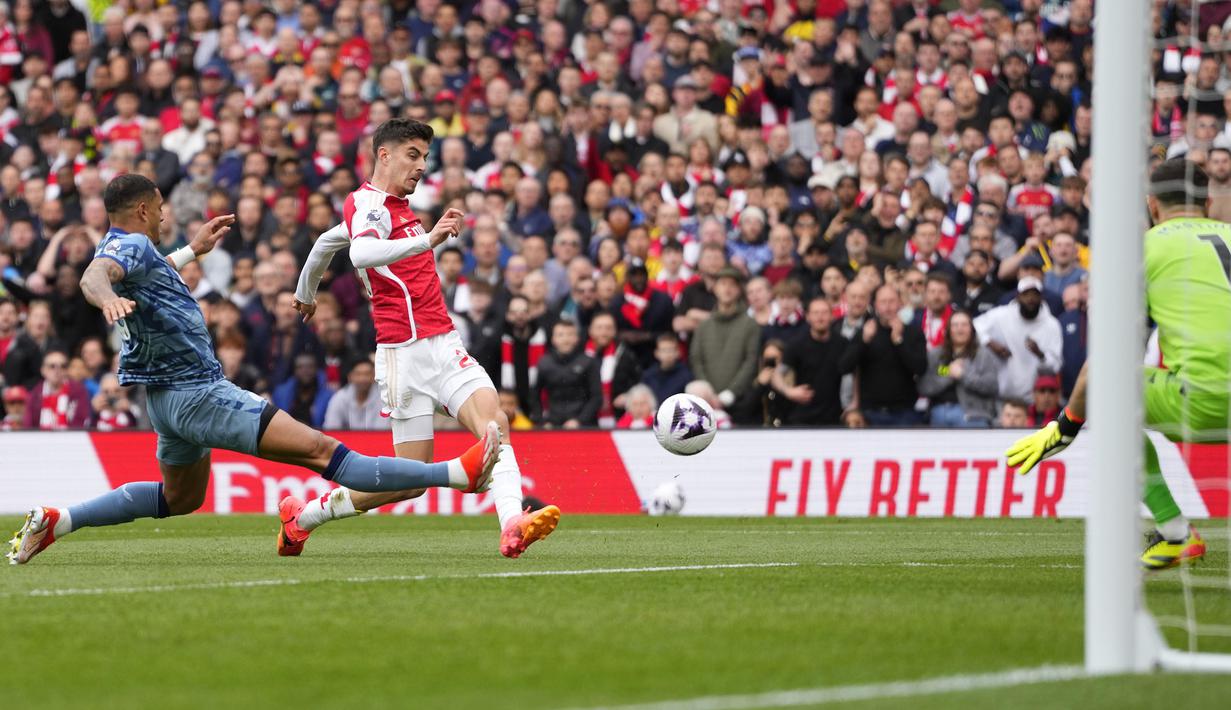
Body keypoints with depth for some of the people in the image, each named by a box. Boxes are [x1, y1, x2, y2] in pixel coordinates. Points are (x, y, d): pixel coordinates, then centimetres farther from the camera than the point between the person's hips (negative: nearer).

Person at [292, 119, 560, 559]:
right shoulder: (368, 203, -8)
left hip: (442, 344, 9)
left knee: (494, 423, -17)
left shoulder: (394, 207, 21)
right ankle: (302, 515, 12)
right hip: (407, 352, -9)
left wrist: (305, 293, 54)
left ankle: (512, 526, -37)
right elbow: (361, 254, -32)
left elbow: (326, 243, 38)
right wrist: (427, 240, -42)